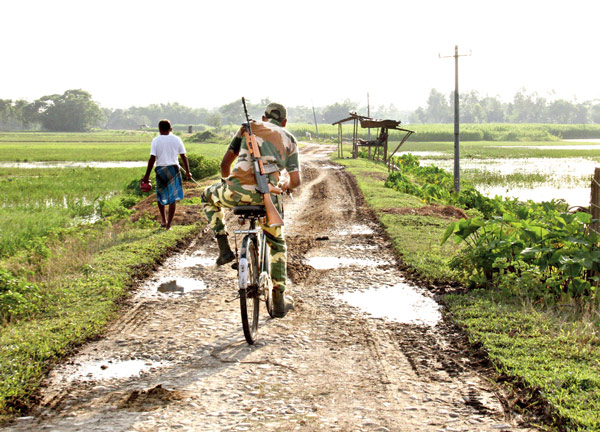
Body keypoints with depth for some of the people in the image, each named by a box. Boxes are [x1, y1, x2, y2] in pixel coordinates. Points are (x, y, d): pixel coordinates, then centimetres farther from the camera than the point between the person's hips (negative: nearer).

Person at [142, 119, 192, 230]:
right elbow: (183, 157, 4)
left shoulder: (156, 141, -2)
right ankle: (168, 224, 0)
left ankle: (163, 220, 24)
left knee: (160, 196, 20)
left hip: (160, 170, 0)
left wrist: (147, 176, -5)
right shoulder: (177, 139, 3)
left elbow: (152, 159, -7)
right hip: (173, 169, 0)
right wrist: (187, 172, 15)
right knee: (173, 198, 3)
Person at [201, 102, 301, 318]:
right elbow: (295, 181, 16)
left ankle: (224, 249, 22)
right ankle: (280, 301, 24)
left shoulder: (248, 128, 22)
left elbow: (225, 163, 20)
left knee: (208, 196, 34)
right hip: (267, 196, 1)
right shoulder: (289, 140, 22)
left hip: (238, 190, 0)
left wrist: (228, 183, 41)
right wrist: (284, 185, 40)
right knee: (277, 245, 23)